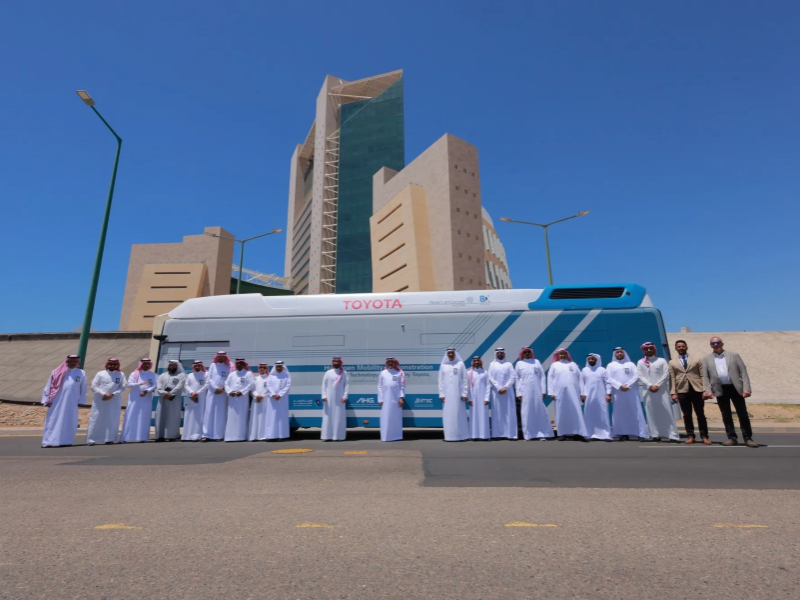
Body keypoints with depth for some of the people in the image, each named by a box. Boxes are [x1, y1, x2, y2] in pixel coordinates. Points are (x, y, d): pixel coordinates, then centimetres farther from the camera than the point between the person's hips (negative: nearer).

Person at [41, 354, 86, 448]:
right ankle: (49, 442, 5)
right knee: (53, 421, 1)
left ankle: (65, 441, 14)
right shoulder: (57, 372, 3)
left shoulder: (81, 373, 6)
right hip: (57, 402, -1)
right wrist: (46, 400, -2)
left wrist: (80, 401, 5)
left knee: (69, 422, 5)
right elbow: (48, 386, 4)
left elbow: (83, 388, 9)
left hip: (71, 403, 1)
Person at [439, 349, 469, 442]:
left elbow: (464, 380, 1)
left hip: (458, 393, -1)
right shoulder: (443, 365, 7)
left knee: (459, 414, 1)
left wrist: (464, 394, -4)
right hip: (447, 394, 2)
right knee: (448, 415, 2)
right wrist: (441, 394, -1)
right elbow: (440, 381, 6)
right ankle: (449, 436, 7)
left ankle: (461, 436, 8)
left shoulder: (460, 364, 3)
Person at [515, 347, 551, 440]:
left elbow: (542, 377, 7)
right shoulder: (519, 364, 9)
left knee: (540, 411, -1)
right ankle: (529, 434, 4)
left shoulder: (536, 362, 11)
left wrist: (543, 391, -1)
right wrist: (519, 393, -1)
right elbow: (517, 379, 6)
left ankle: (542, 434, 5)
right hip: (525, 392, -1)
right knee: (527, 413, -1)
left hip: (537, 391, 1)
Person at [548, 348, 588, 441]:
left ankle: (578, 432, -1)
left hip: (573, 392, 1)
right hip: (560, 393, -1)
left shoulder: (573, 364, 14)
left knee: (576, 412, -3)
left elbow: (580, 378, 10)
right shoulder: (554, 365, 10)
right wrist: (551, 392, -4)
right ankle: (562, 433, 4)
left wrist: (582, 392, 2)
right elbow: (550, 379, 5)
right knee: (562, 413, 0)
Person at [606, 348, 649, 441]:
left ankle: (641, 434, -1)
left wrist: (628, 385, -12)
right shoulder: (611, 365, 11)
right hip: (618, 393, 0)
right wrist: (620, 386, -13)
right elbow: (609, 378, 0)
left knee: (635, 412, -3)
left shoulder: (631, 364, 12)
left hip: (631, 392, 0)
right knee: (620, 413, -1)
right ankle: (623, 434, 1)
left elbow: (636, 376, 1)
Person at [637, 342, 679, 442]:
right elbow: (640, 376, 2)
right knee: (651, 413, 0)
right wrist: (650, 385, -10)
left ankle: (673, 435, -3)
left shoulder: (661, 361, 8)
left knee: (667, 412, -3)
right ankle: (655, 435, 3)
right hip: (648, 391, 1)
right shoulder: (640, 362, 10)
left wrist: (657, 385, -9)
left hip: (661, 390, -1)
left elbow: (666, 375, 0)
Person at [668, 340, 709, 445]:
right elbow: (672, 379, 4)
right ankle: (690, 436, 12)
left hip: (697, 390, 0)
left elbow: (703, 375, 3)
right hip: (682, 391, 1)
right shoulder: (672, 362, 9)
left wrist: (705, 390, -7)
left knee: (700, 414, 4)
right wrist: (673, 393, -3)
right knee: (687, 415, 4)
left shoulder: (697, 360, 9)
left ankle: (704, 436, 12)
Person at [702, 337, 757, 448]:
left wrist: (746, 388, -8)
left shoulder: (734, 355, 7)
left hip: (735, 388, -1)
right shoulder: (707, 359, 8)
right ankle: (732, 438, 14)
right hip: (721, 390, 1)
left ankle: (748, 438, 13)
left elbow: (743, 372, 2)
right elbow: (705, 377, 5)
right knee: (726, 415, 6)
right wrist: (708, 391, -7)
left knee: (743, 414, 4)